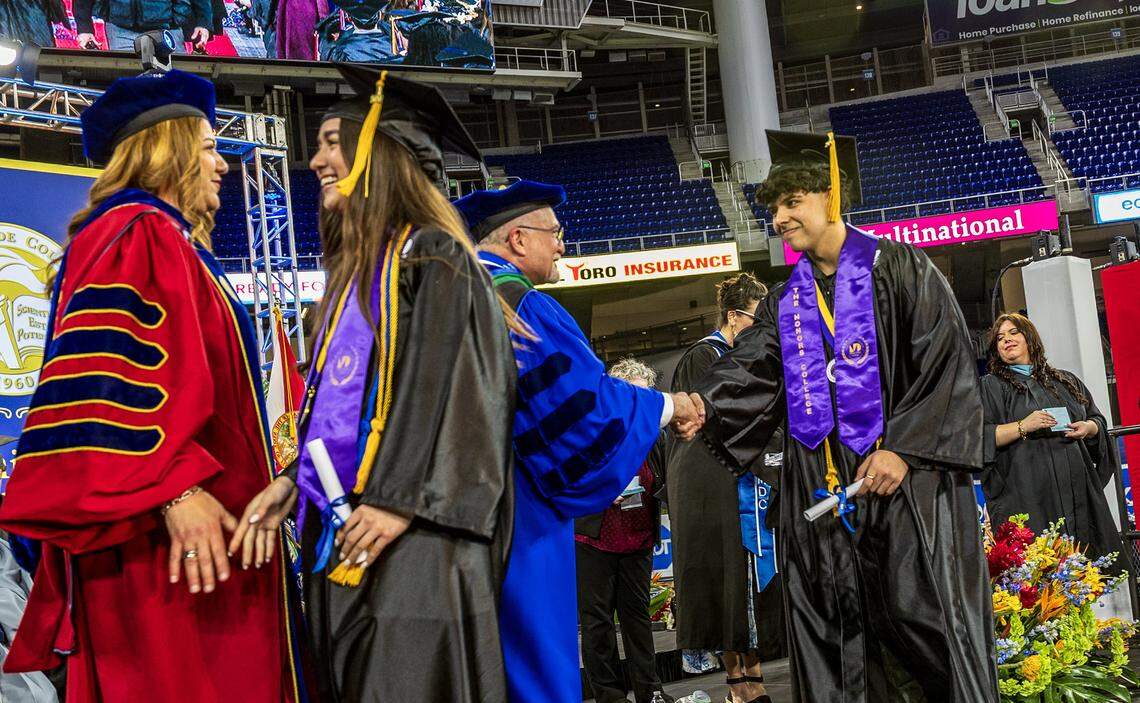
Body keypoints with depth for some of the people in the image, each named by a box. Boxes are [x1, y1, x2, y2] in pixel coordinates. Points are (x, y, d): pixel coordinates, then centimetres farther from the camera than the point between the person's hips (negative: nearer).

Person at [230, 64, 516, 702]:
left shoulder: (432, 256, -6)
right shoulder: (357, 270, 20)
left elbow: (457, 386, -15)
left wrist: (405, 501, -21)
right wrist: (292, 480, 10)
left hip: (409, 539, -8)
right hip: (344, 534, 9)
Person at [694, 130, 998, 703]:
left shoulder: (897, 268, 0)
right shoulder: (787, 302, 16)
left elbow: (948, 364, -6)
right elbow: (746, 370, 2)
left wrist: (905, 449, -15)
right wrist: (701, 407, -19)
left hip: (906, 483, -5)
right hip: (822, 493, 5)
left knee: (924, 617, -5)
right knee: (837, 633, 4)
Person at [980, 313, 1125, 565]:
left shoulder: (1066, 381, 21)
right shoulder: (992, 387, 8)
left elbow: (1098, 420, 23)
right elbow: (979, 437, -3)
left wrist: (1089, 428, 0)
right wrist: (1023, 426, -15)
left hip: (1077, 491, 5)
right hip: (1027, 496, -4)